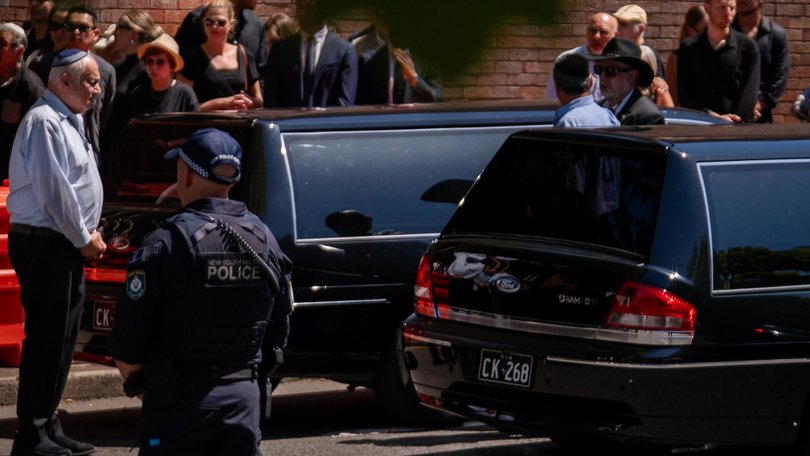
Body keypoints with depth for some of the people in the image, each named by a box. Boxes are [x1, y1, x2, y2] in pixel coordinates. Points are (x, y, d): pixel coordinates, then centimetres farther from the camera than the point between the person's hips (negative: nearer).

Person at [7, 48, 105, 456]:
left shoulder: (67, 121, 17)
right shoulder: (44, 122, -15)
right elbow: (53, 190, -20)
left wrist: (88, 232, 10)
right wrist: (83, 238, -11)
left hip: (65, 244, 10)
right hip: (45, 243, -10)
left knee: (62, 338, 14)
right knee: (46, 340, -8)